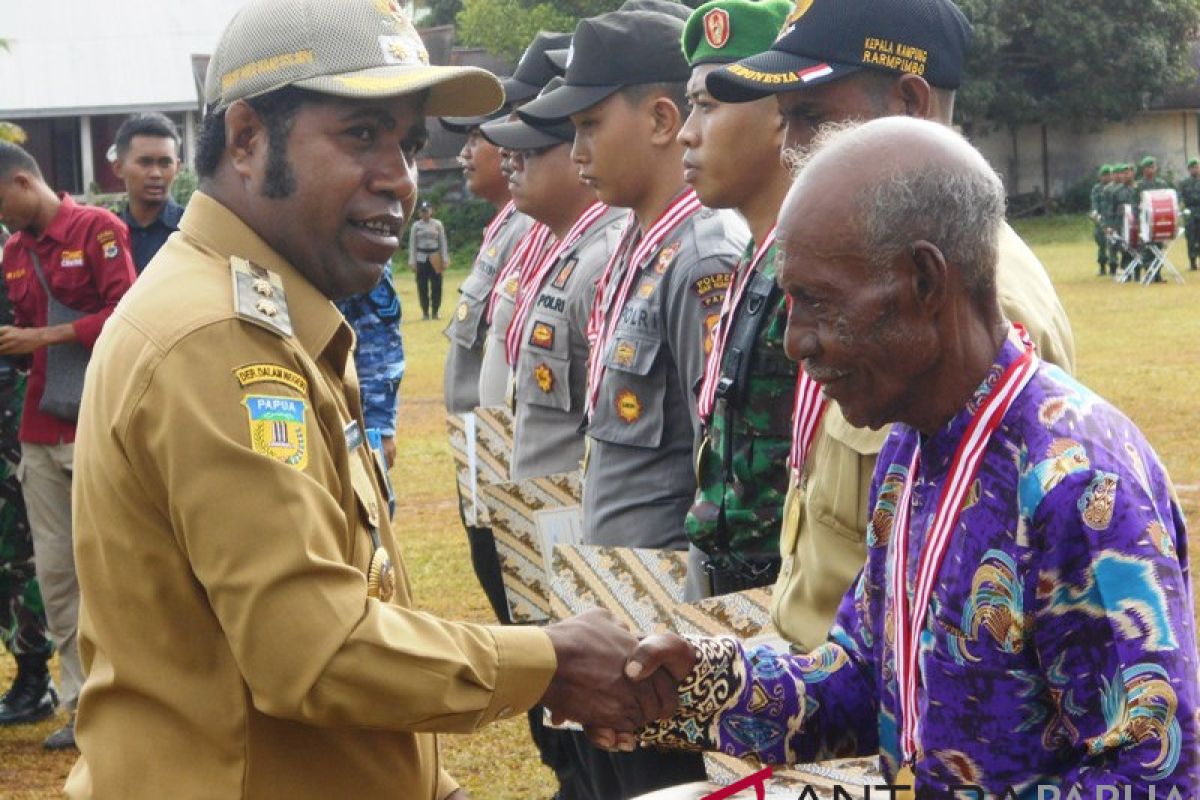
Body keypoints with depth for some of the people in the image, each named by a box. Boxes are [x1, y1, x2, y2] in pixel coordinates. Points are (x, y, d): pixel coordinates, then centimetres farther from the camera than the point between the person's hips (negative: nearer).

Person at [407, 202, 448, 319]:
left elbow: (443, 242, 6)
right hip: (421, 258, 0)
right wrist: (412, 262, -1)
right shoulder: (416, 226, 4)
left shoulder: (437, 224, 5)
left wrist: (445, 260, 0)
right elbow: (412, 244, 4)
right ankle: (425, 312, 7)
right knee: (422, 286, -1)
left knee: (436, 285, -2)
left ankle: (435, 312, 7)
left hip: (435, 258, 0)